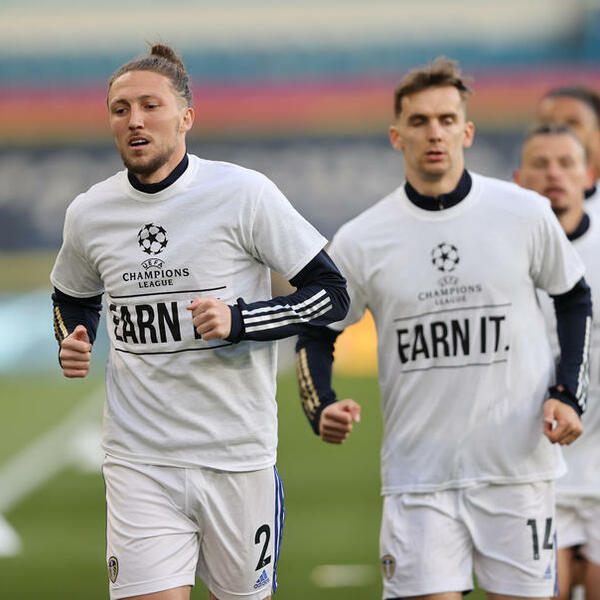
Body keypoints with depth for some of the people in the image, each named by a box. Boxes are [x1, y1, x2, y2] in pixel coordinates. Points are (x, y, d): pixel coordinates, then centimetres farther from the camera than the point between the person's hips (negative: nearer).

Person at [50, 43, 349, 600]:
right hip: (139, 462, 1)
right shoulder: (89, 213, 4)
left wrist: (238, 321, -18)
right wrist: (72, 343, 3)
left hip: (238, 457, -1)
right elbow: (72, 298, 25)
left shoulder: (244, 194, -7)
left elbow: (332, 293, -5)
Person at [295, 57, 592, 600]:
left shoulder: (526, 214, 0)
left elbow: (575, 299, 14)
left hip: (518, 464, 0)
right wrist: (321, 409, -7)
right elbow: (316, 331, 11)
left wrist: (570, 396, 2)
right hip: (417, 470, 0)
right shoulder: (360, 241, 0)